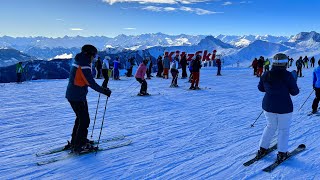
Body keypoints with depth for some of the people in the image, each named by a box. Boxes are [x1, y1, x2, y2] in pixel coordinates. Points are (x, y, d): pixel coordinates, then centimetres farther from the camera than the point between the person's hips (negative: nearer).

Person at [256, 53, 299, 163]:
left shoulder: (266, 75, -4)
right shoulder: (288, 75, -16)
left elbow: (260, 88, 9)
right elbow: (295, 92, -8)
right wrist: (293, 82, 11)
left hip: (268, 106, 4)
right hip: (284, 108, -4)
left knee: (271, 126, 21)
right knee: (283, 129, 11)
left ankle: (262, 149, 23)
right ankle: (281, 154, 14)